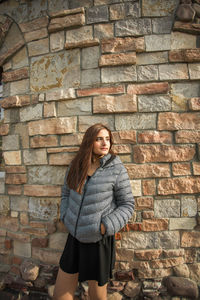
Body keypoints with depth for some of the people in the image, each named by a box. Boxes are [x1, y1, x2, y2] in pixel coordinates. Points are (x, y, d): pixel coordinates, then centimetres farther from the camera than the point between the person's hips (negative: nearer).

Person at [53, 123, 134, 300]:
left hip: (99, 241, -4)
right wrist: (66, 218, 1)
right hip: (75, 238, 4)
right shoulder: (76, 166, 1)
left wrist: (105, 227, -17)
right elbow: (66, 193, 14)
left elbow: (127, 205, -7)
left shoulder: (117, 169, -12)